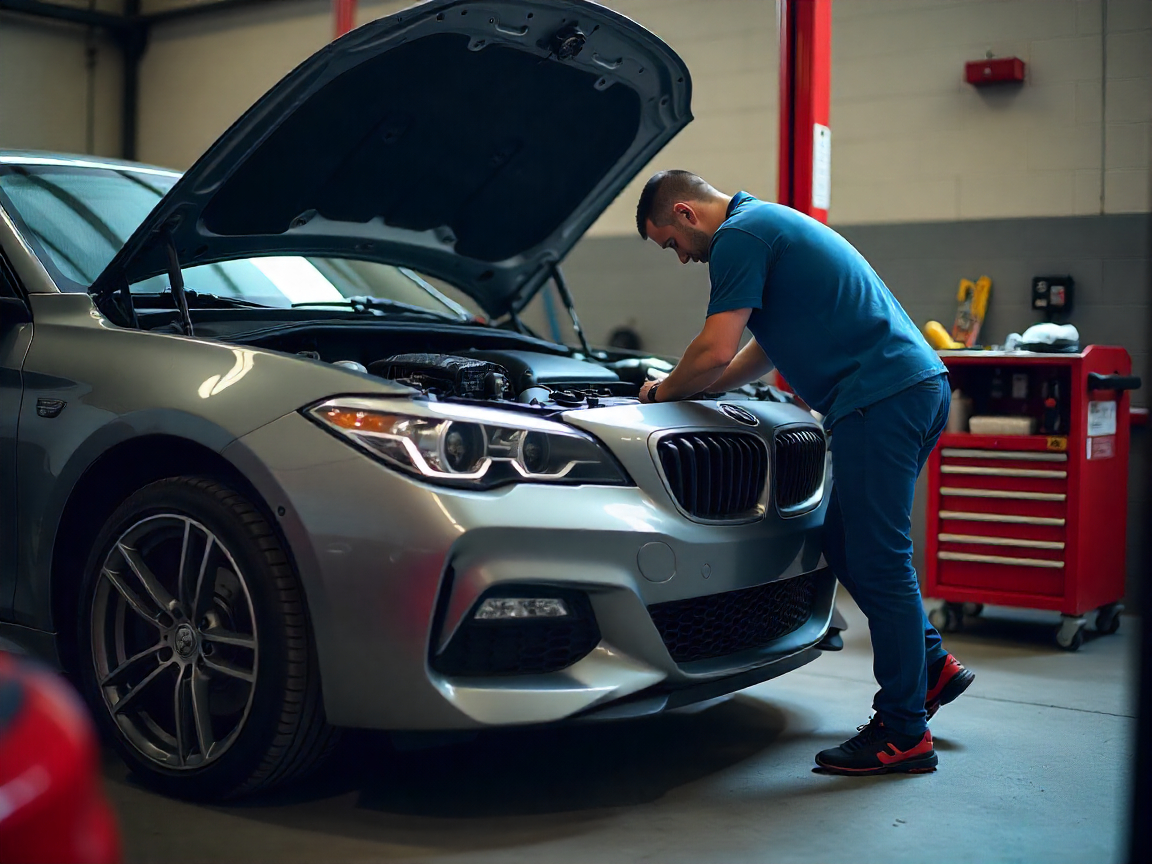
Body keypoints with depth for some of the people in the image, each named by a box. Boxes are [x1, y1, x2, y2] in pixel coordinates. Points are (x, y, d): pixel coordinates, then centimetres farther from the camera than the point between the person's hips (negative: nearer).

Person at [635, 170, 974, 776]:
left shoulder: (740, 235, -7)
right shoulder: (772, 223, 26)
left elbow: (716, 352, -13)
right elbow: (767, 349, 33)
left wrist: (664, 392, 5)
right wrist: (693, 389, 29)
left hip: (880, 400, -10)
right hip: (919, 385, 10)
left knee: (876, 558, -4)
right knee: (844, 541, 19)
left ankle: (904, 733, 3)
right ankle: (932, 666, 25)